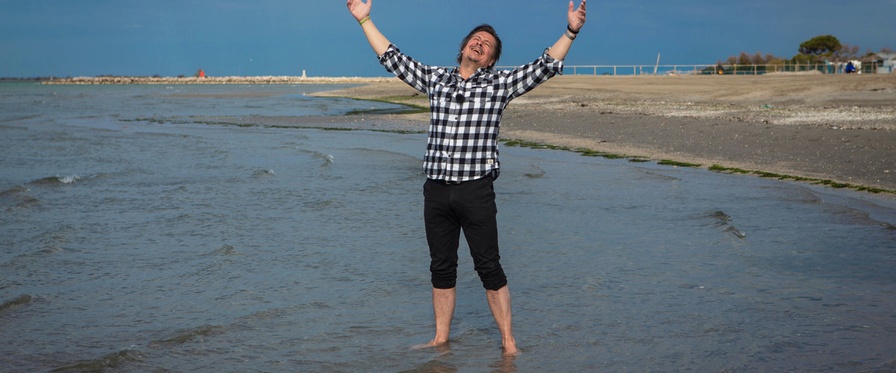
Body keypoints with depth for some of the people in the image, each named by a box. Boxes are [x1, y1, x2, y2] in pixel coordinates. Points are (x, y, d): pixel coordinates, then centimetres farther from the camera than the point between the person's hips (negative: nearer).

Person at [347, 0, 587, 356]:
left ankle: (508, 341, 8)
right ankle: (441, 339, 23)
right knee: (441, 269, 12)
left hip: (476, 191, -3)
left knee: (489, 267, 0)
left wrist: (571, 31, -12)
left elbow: (545, 66, -2)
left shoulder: (500, 84, 4)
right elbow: (392, 58, 18)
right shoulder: (435, 79, 12)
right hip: (436, 191, 4)